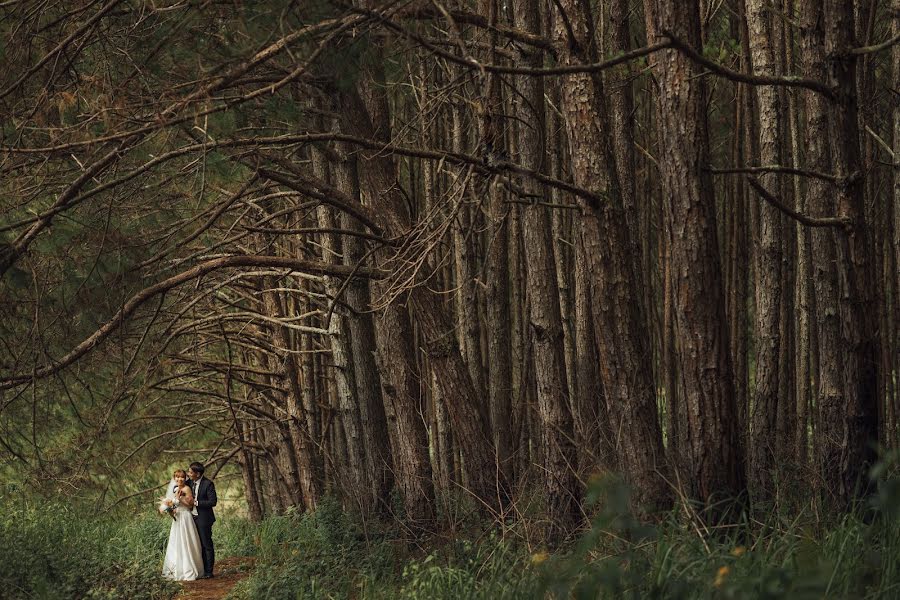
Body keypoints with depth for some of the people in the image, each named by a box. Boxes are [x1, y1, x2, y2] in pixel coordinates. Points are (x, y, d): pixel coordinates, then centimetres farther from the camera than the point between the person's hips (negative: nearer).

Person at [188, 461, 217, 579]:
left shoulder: (208, 484, -14)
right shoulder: (190, 483, 7)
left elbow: (213, 501, -17)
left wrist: (196, 503, -20)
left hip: (203, 519, -7)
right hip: (193, 518, 7)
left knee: (207, 545, 0)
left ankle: (208, 572, 4)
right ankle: (200, 570, 19)